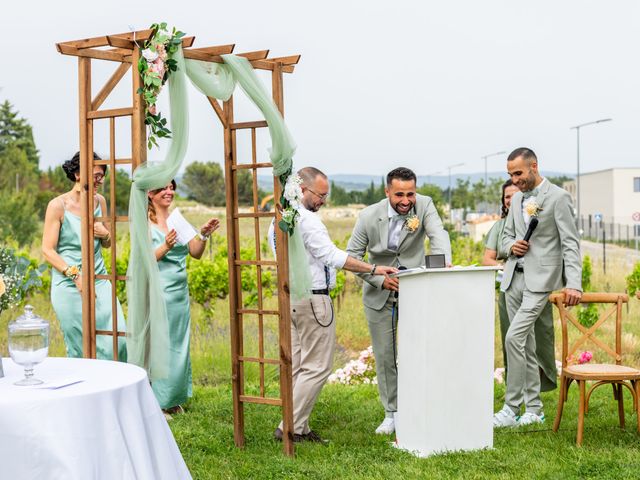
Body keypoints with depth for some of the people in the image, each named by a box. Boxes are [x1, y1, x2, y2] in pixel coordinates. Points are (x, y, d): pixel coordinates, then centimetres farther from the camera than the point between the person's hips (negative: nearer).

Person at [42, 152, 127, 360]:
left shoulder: (99, 201, 9)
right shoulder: (58, 205, -6)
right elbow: (48, 250, -8)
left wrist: (105, 234, -4)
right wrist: (75, 275, -18)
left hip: (99, 279, 5)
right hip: (69, 285, -5)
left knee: (117, 340, -4)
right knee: (80, 350, 0)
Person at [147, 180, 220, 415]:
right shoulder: (145, 223, -7)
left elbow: (195, 253, 10)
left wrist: (203, 235, -6)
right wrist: (165, 246, -28)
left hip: (180, 291, 7)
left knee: (178, 346, 11)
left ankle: (173, 399, 21)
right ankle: (155, 403, 4)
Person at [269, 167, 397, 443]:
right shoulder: (306, 219, -16)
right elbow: (332, 255, -22)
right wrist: (373, 269, -22)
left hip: (290, 297, 10)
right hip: (313, 298, -10)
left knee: (298, 366, 11)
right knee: (317, 368, -4)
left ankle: (299, 428, 13)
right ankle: (290, 428, -5)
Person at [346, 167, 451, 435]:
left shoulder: (424, 206, -13)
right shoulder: (369, 216, -13)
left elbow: (438, 234, -29)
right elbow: (352, 256, -5)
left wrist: (444, 262, -49)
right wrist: (379, 279, -17)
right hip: (379, 294, 1)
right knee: (385, 355, 6)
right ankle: (392, 414, 18)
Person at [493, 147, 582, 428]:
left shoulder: (558, 197, -7)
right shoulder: (517, 199, 15)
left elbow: (570, 243, -11)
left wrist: (574, 284, -21)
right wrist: (512, 246, -2)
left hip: (540, 278, -7)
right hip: (514, 277, 7)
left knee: (514, 338, -17)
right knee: (525, 344, 9)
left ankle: (512, 409, -10)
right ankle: (534, 409, 18)